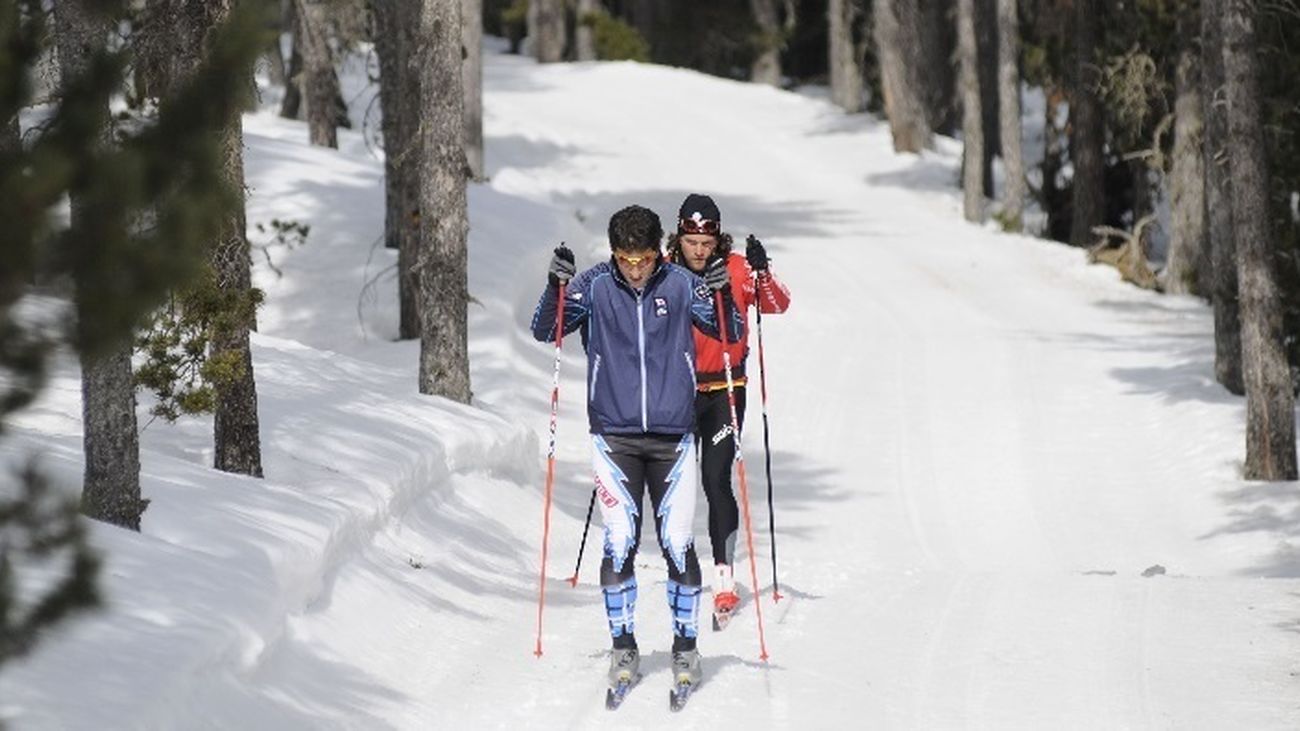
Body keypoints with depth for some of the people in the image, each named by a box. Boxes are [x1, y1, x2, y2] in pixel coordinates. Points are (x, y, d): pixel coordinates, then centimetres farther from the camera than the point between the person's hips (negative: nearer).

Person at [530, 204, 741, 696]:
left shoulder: (680, 284, -1)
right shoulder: (594, 287, -2)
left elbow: (728, 333, 2)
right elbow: (545, 331, -3)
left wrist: (723, 298, -18)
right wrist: (556, 287, -21)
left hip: (672, 437, 0)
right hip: (614, 437, 0)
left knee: (677, 544, -2)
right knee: (619, 544, -4)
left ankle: (685, 646, 12)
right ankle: (623, 647, 9)